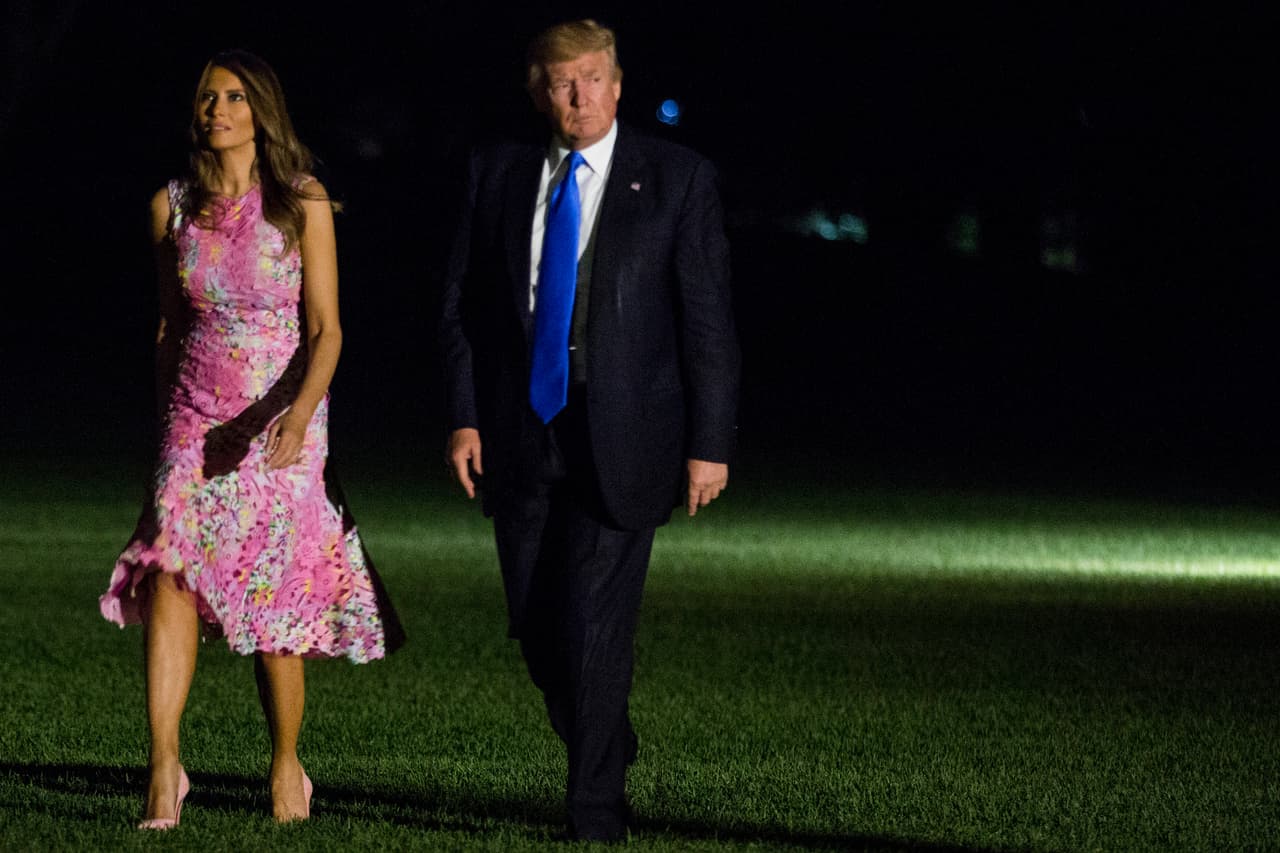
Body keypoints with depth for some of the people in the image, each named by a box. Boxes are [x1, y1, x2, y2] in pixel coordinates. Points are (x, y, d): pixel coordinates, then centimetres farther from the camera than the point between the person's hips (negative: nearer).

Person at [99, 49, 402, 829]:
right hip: (196, 418, 2)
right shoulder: (172, 207, 5)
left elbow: (326, 329, -8)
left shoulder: (303, 206, -5)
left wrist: (300, 412, -23)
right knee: (168, 573, -17)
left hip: (282, 422, -2)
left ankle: (287, 765, 21)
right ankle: (165, 767, -20)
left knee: (274, 599, 1)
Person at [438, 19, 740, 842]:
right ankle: (610, 756, 30)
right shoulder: (498, 172, 7)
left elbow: (709, 319, -3)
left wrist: (710, 443, -7)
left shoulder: (677, 178, -2)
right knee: (537, 627, 8)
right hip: (521, 434, 4)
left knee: (596, 626, -9)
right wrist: (465, 416, 0)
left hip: (618, 436, -4)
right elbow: (462, 303, 10)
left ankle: (595, 814, 0)